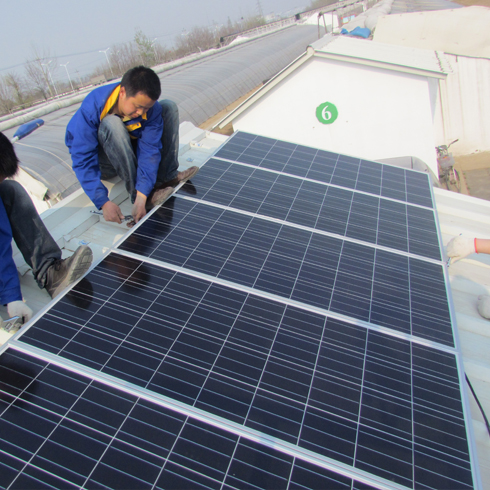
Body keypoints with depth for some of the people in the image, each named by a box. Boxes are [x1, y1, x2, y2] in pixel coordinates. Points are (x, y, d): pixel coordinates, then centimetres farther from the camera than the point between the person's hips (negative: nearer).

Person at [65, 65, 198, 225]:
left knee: (169, 107, -12)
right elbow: (83, 161, -32)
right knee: (111, 123, -38)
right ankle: (134, 192, -32)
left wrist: (141, 197, -41)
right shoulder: (92, 107, -31)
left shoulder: (152, 108, -21)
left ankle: (166, 176, -18)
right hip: (100, 160, -3)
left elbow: (149, 151, -29)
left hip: (129, 150, 4)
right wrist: (103, 202, -42)